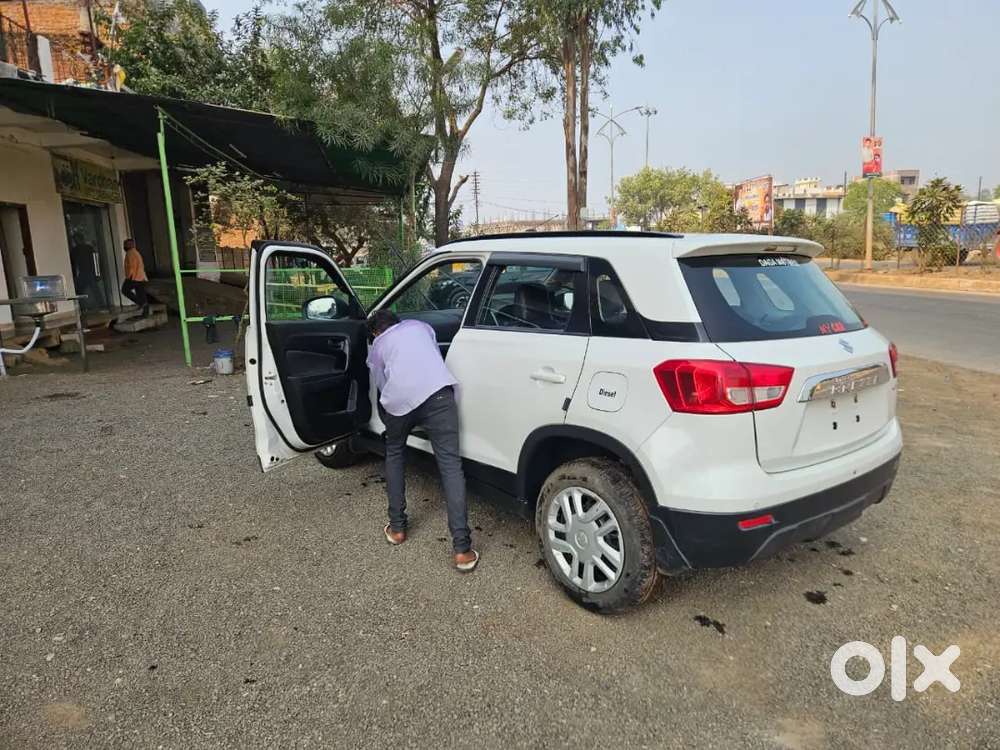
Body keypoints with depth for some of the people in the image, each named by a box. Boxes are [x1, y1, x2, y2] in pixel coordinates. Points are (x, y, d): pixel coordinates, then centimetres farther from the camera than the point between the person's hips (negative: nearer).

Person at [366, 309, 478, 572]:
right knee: (450, 464, -1)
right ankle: (462, 549, -7)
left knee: (394, 454, 28)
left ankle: (396, 528, 30)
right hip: (436, 391, 0)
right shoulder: (420, 326, 34)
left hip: (399, 399, 1)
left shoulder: (376, 348, 30)